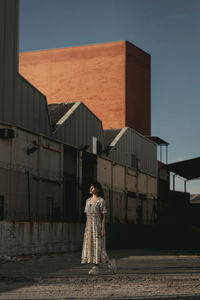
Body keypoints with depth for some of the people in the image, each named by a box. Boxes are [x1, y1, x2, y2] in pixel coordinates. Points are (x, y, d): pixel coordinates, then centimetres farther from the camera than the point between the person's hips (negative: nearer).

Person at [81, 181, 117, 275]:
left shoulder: (101, 201, -4)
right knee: (90, 245, 4)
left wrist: (103, 229, -14)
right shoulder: (88, 201, 14)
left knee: (97, 246, -7)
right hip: (89, 225, 7)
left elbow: (104, 216, -7)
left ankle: (96, 267, -2)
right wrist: (86, 228, 14)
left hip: (97, 225, -7)